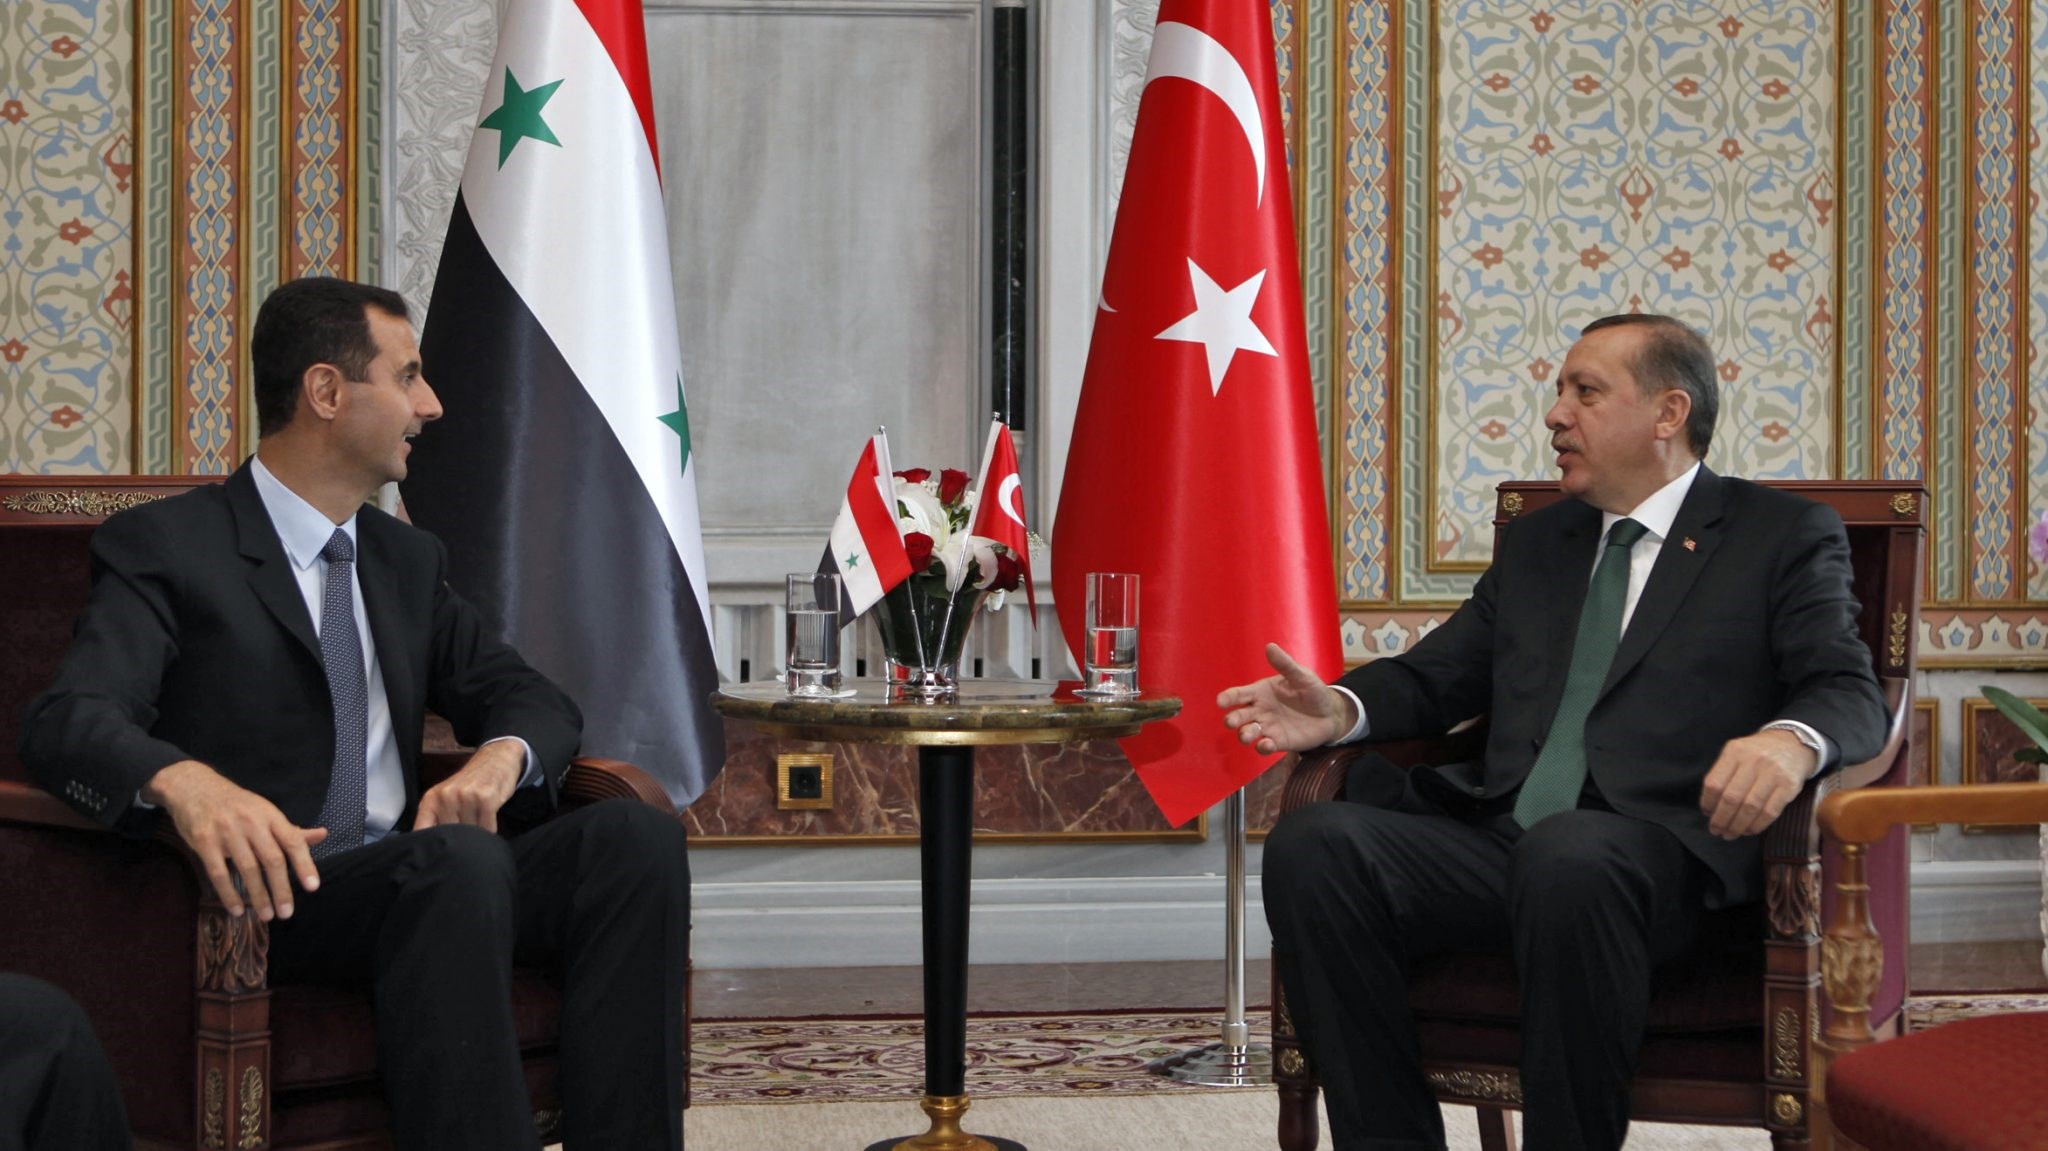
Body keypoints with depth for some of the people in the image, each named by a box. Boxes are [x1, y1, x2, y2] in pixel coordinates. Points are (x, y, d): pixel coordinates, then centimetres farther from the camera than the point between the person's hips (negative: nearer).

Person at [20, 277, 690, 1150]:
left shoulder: (407, 559, 22)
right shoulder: (164, 547, 0)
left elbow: (534, 701, 19)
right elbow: (67, 720, -15)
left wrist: (498, 758, -9)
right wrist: (185, 782, -39)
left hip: (415, 881, 7)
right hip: (273, 895, -6)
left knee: (637, 833, -20)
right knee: (461, 859, -36)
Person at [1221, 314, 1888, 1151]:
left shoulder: (1785, 537, 12)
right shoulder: (1533, 545, 28)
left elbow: (1850, 694, 0)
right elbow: (1435, 676, 24)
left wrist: (1790, 741, -25)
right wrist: (1339, 710, 1)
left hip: (1652, 854, -5)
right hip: (1496, 846, 5)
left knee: (1568, 852, -40)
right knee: (1311, 846, -22)